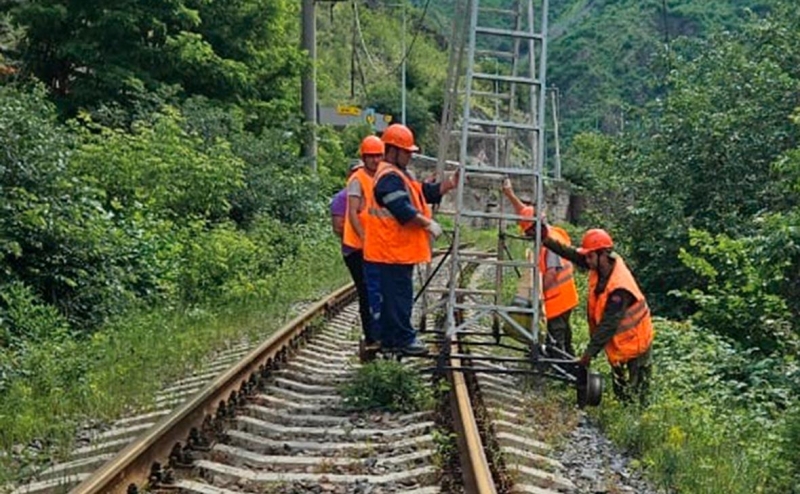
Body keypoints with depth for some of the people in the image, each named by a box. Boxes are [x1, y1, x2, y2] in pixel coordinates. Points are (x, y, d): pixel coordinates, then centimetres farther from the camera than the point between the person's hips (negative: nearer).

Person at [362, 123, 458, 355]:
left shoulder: (401, 175, 20)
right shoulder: (389, 177, -16)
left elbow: (427, 193, 16)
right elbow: (403, 210, -24)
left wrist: (450, 184, 4)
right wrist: (428, 224, -20)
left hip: (400, 249, 11)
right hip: (393, 250, -11)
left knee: (392, 294, 14)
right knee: (400, 294, -6)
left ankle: (389, 337, 20)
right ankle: (404, 338, -1)